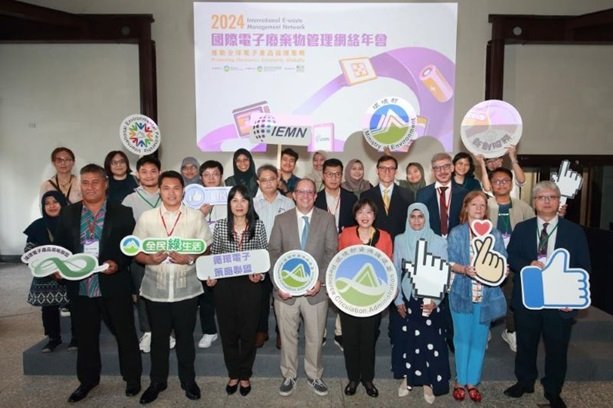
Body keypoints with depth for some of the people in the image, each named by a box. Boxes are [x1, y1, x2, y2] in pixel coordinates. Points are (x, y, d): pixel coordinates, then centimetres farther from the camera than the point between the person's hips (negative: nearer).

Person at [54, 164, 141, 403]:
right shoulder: (68, 214, 7)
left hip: (113, 286, -3)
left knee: (125, 333, 9)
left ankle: (132, 378, 28)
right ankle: (88, 380, 36)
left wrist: (117, 263, -19)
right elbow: (60, 247, 9)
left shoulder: (122, 213, -2)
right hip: (80, 287, 3)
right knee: (85, 336, 17)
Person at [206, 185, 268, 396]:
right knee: (228, 331, 11)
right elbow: (214, 255, 6)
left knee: (248, 331, 8)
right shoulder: (221, 225, 0)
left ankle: (245, 375, 29)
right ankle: (233, 374, 31)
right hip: (224, 284, 1)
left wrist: (260, 274, -14)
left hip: (250, 284, -1)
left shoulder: (258, 225, -2)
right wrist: (211, 276, -8)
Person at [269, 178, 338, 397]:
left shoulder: (327, 219, 1)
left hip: (315, 289, 0)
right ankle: (289, 375, 32)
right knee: (287, 336, 12)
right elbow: (273, 253, 0)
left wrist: (320, 280, -15)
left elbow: (331, 252, -3)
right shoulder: (281, 220, 3)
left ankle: (314, 375, 34)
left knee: (315, 336, 12)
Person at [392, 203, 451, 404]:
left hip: (429, 299, -2)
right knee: (406, 338, 8)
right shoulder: (400, 240, 2)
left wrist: (435, 300, -12)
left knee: (430, 340, 0)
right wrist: (397, 299, 0)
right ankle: (407, 377, 25)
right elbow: (396, 271, 4)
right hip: (407, 298, 2)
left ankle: (428, 382, 16)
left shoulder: (438, 242, -5)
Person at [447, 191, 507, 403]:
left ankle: (472, 382, 20)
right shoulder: (456, 233, 0)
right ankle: (460, 381, 18)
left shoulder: (495, 234, 6)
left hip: (487, 294, 2)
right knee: (462, 339, 4)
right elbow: (450, 263, -5)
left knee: (479, 340, 8)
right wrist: (465, 269, -24)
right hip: (462, 293, -2)